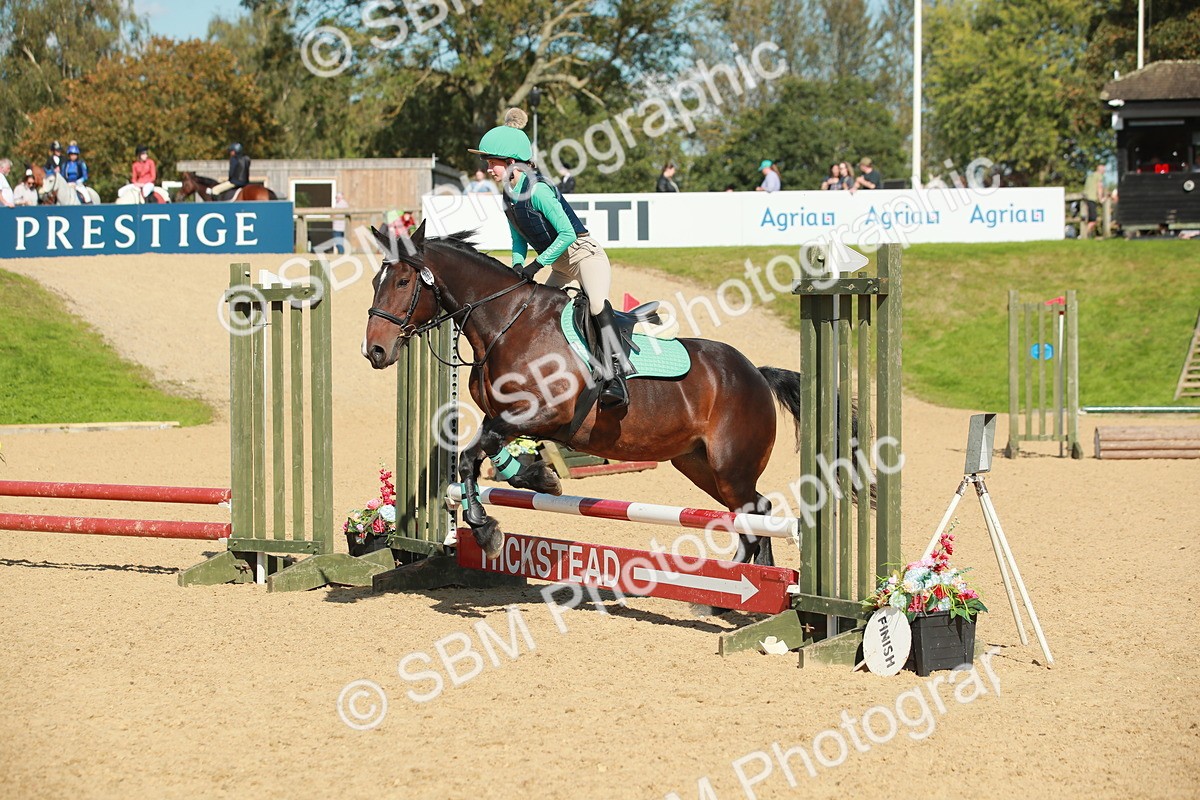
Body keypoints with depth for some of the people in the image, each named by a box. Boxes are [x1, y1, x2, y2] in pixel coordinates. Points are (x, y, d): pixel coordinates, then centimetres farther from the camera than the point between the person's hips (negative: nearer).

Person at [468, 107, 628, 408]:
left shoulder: (537, 190, -22)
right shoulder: (509, 195, 5)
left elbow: (567, 233, -23)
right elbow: (518, 239, 15)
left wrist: (537, 265, -21)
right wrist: (518, 265, -4)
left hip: (585, 253, -10)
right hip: (560, 265, 10)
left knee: (596, 302, -33)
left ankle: (616, 375, -39)